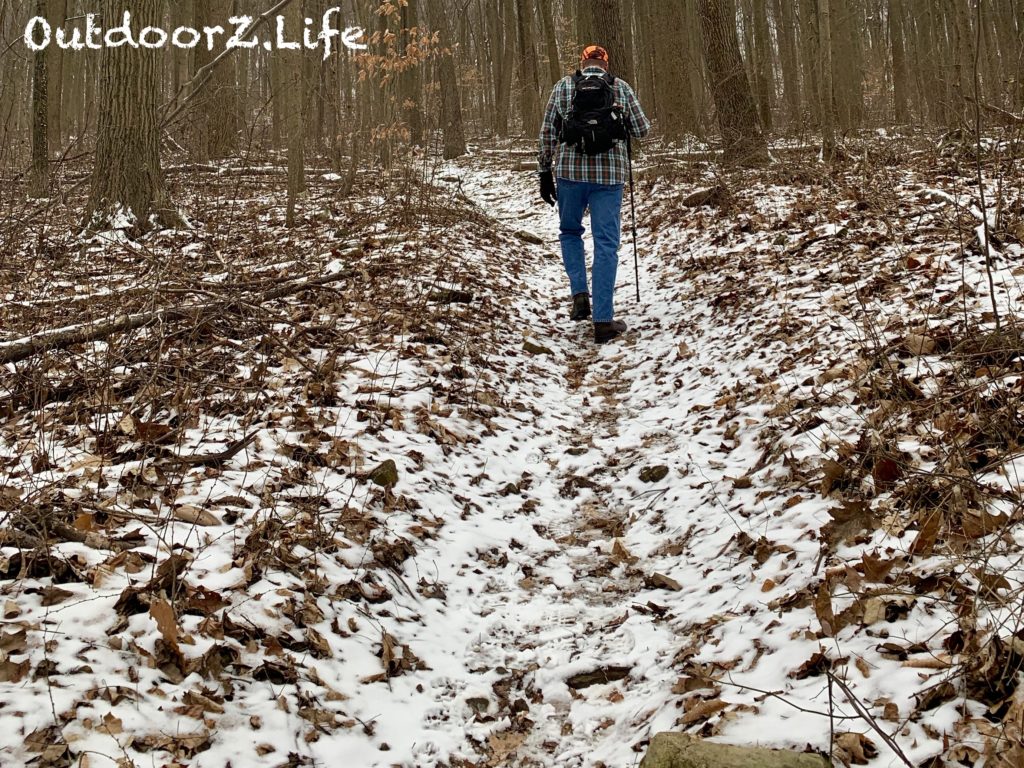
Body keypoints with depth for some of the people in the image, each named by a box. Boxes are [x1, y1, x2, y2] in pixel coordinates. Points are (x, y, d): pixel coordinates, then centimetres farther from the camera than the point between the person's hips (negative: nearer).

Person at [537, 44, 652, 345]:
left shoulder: (563, 86, 7)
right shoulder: (620, 87, 6)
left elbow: (547, 133, 4)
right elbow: (642, 130, 8)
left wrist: (545, 173, 10)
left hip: (569, 170, 1)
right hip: (609, 173, -1)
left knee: (570, 232, 23)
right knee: (606, 244, 2)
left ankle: (580, 294, 6)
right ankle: (603, 321, 0)